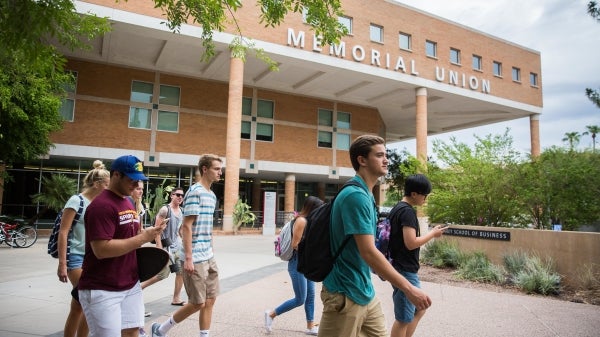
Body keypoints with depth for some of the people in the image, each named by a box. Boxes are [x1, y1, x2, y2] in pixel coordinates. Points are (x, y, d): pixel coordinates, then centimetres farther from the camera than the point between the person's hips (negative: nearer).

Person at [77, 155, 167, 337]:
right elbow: (101, 249, -25)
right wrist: (143, 237, -22)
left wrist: (147, 234, 5)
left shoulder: (128, 203, 13)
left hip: (131, 285, 8)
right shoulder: (101, 205, -17)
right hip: (102, 290, -8)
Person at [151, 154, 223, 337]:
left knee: (210, 300, 10)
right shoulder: (195, 191, -13)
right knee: (197, 303, 2)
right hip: (195, 258, -8)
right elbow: (187, 226, -17)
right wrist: (188, 258, -20)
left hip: (208, 256, 8)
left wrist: (209, 251, 17)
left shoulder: (212, 195, 12)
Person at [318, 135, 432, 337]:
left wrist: (387, 276, 22)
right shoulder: (356, 195, -21)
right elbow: (368, 253, -25)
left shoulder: (366, 195, 9)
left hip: (366, 292, 9)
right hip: (345, 295, -9)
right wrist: (408, 288, -21)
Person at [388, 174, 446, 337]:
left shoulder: (397, 208, 12)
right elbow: (411, 243, -24)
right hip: (405, 271, -10)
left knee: (420, 308, 22)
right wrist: (433, 234, -12)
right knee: (403, 318, 1)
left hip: (402, 268, 10)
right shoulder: (408, 211, -18)